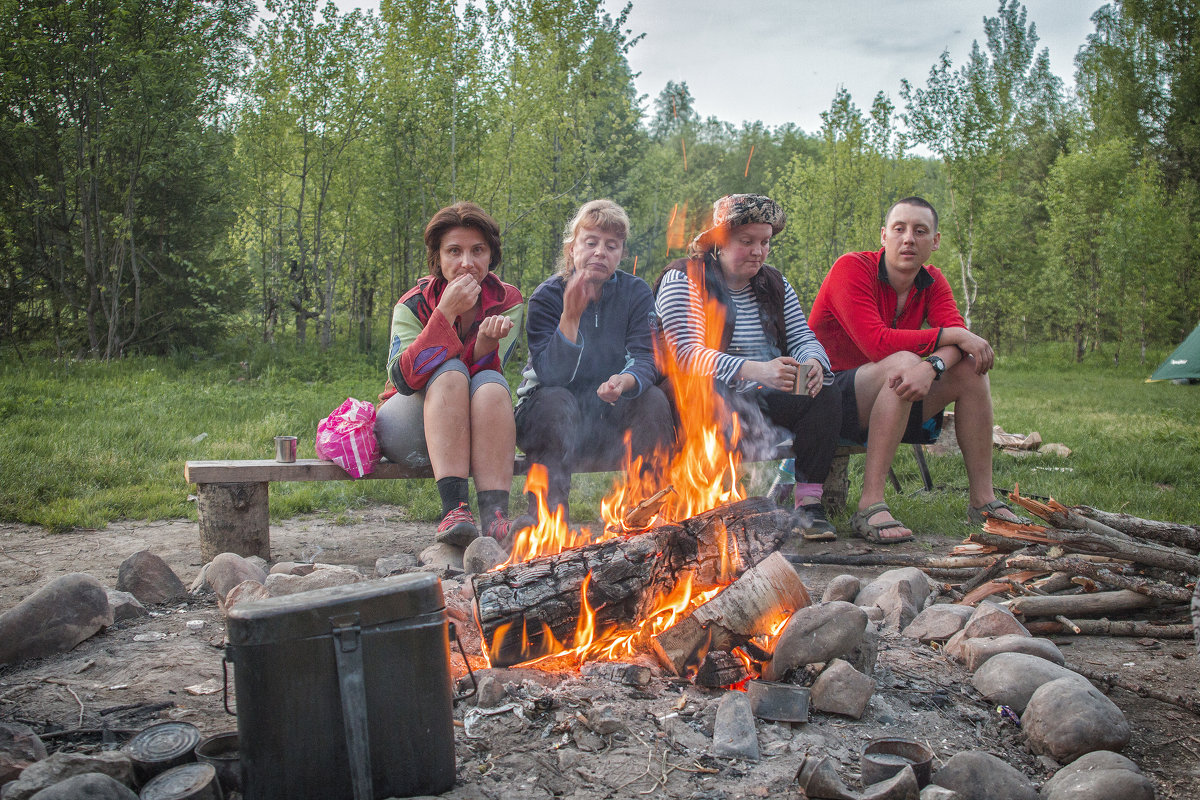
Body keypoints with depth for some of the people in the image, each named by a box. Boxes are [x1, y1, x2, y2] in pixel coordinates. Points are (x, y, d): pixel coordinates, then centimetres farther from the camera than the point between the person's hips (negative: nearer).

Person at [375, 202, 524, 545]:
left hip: (478, 433, 2)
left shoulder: (507, 302, -3)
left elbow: (487, 373, -14)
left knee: (492, 384, -30)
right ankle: (455, 507, -43)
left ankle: (495, 514, -41)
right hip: (407, 429, -1)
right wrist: (446, 312, -31)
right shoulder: (413, 305, -9)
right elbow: (403, 379, -25)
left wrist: (487, 340, -35)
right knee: (451, 373, -30)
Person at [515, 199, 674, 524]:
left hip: (611, 416, 2)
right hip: (548, 417, -2)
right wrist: (571, 314, -34)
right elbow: (551, 375, -21)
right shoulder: (547, 296, -10)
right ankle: (548, 510, -34)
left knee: (653, 398, -25)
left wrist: (626, 381, -38)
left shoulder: (636, 293, -2)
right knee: (556, 401, -34)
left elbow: (645, 359, -14)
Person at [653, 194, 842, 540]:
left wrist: (812, 363, -19)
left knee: (825, 399, -20)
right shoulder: (683, 280, -6)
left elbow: (804, 339, 9)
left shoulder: (774, 284, 15)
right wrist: (755, 370, -34)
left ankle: (808, 502, -18)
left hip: (766, 397, 6)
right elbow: (688, 354, -20)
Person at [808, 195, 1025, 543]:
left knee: (971, 368, -8)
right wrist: (953, 335, -22)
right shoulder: (851, 268, -15)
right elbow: (877, 343, -27)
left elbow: (958, 339, -11)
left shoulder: (932, 282, 5)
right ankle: (870, 506, -36)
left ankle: (983, 499, -4)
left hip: (889, 401, 7)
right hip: (831, 395, -7)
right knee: (904, 362, -32)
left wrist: (933, 365, -35)